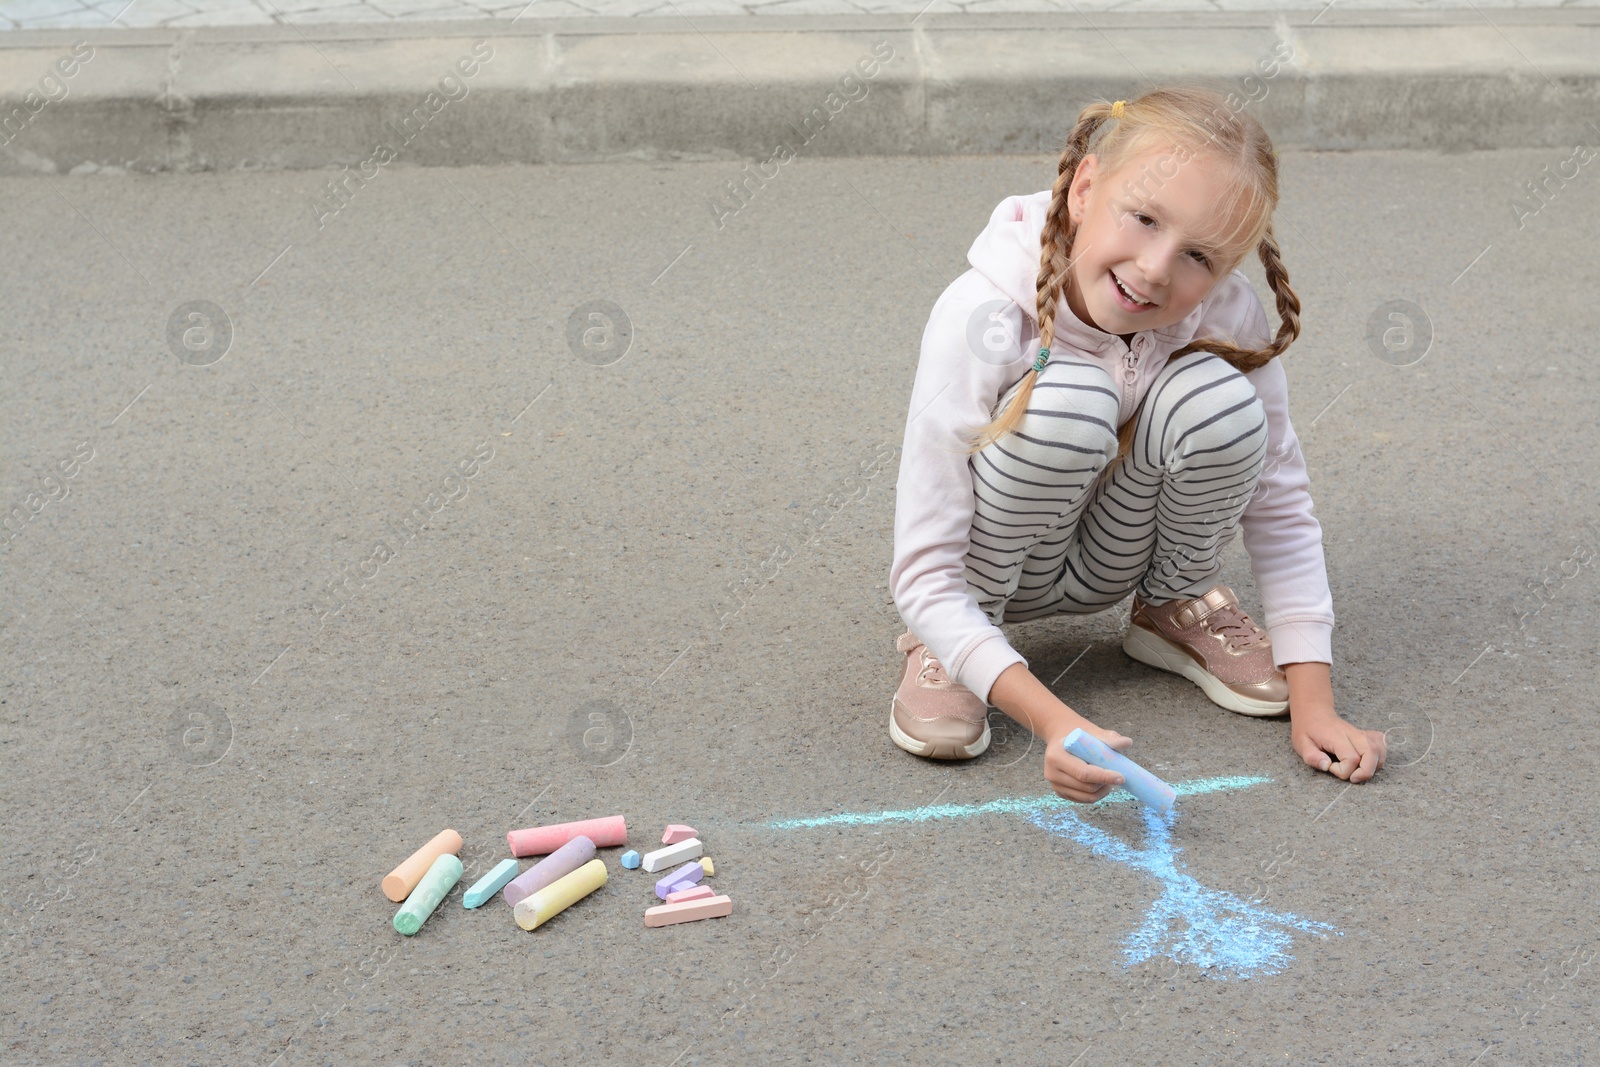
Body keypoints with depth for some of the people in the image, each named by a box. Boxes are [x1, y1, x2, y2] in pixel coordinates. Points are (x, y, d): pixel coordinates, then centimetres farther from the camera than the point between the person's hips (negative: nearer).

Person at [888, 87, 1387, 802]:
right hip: (998, 560, -3)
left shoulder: (1225, 312, -22)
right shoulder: (981, 320, -32)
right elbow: (922, 573, -31)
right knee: (1071, 398, -34)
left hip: (1108, 559, 3)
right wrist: (1050, 718, -42)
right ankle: (945, 649, -11)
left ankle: (1174, 606, 3)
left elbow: (1280, 502, -11)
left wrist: (1312, 699, -19)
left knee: (1218, 399, -27)